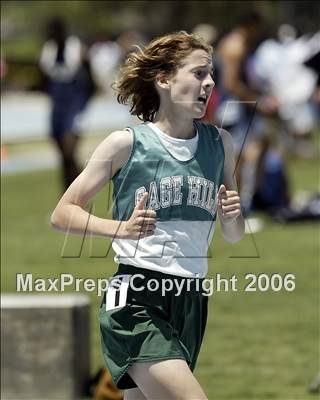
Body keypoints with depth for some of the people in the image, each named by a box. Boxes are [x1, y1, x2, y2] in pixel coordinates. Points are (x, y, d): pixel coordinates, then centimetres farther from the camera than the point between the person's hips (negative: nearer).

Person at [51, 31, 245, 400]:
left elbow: (233, 235, 21)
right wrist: (122, 228, -17)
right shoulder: (127, 143, -3)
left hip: (191, 301, 6)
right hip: (135, 303, -6)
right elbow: (62, 214, -1)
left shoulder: (219, 143, 11)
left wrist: (232, 220, -3)